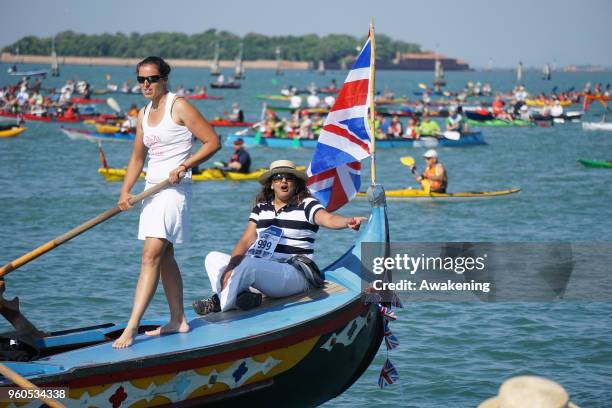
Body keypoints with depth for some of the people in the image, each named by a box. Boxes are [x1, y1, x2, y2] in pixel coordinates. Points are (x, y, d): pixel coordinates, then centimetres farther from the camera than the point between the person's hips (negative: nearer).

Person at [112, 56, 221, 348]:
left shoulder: (179, 107, -9)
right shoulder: (143, 114, 13)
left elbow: (213, 141, -11)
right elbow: (137, 157, 20)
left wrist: (184, 166, -19)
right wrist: (125, 191, 9)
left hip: (174, 189, -9)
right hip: (152, 187, 9)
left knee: (152, 255, -16)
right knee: (165, 256, 13)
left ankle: (132, 327, -20)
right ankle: (178, 321, 23)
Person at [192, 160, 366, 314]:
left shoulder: (306, 205, 0)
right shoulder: (261, 208, 16)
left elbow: (328, 219, -20)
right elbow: (246, 241, 7)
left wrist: (348, 221, -44)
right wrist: (230, 269, -8)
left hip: (296, 274, -7)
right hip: (260, 269, 7)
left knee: (249, 264, -35)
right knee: (213, 258, -2)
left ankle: (220, 304, -19)